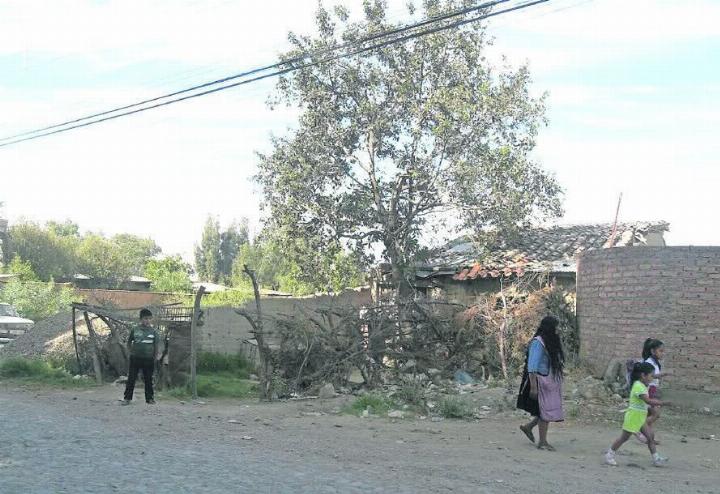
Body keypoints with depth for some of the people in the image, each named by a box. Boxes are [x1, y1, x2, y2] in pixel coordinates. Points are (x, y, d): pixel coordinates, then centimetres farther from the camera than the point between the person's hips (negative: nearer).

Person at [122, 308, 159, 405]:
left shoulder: (153, 332, 1)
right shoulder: (134, 330, 0)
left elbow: (156, 346, 6)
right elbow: (129, 342, 12)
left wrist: (154, 357, 4)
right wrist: (132, 352, 5)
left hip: (148, 359, 0)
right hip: (135, 358, 0)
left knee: (148, 379, 7)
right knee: (131, 378, 2)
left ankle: (150, 398, 15)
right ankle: (127, 398, 9)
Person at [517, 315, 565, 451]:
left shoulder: (551, 342, 10)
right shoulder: (538, 343, -17)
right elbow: (532, 366, -20)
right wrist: (533, 387, -22)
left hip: (551, 382, 9)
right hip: (541, 381, -9)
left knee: (548, 410, 12)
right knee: (545, 410, -2)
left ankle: (528, 426, 28)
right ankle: (543, 442, 9)